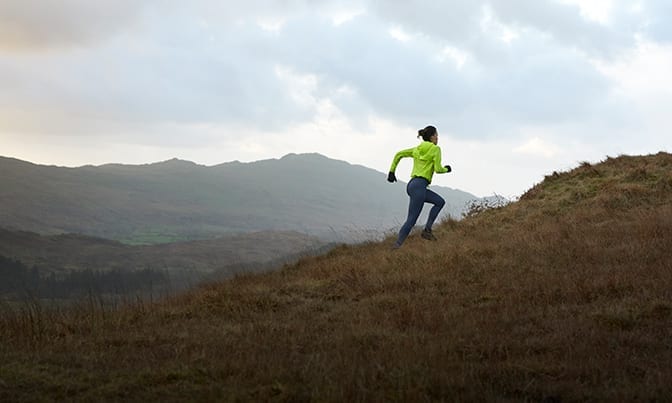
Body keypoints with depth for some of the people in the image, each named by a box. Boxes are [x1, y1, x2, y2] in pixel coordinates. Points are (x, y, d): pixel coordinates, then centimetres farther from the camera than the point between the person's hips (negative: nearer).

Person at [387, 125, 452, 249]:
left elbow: (399, 154, 15)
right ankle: (396, 246, -12)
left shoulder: (417, 149, 18)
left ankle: (427, 230, 9)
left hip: (412, 184, 9)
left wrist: (392, 171, 16)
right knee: (411, 220, -9)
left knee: (440, 201, 19)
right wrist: (446, 169, 13)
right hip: (419, 186, -9)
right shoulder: (435, 149, -2)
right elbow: (438, 169, -8)